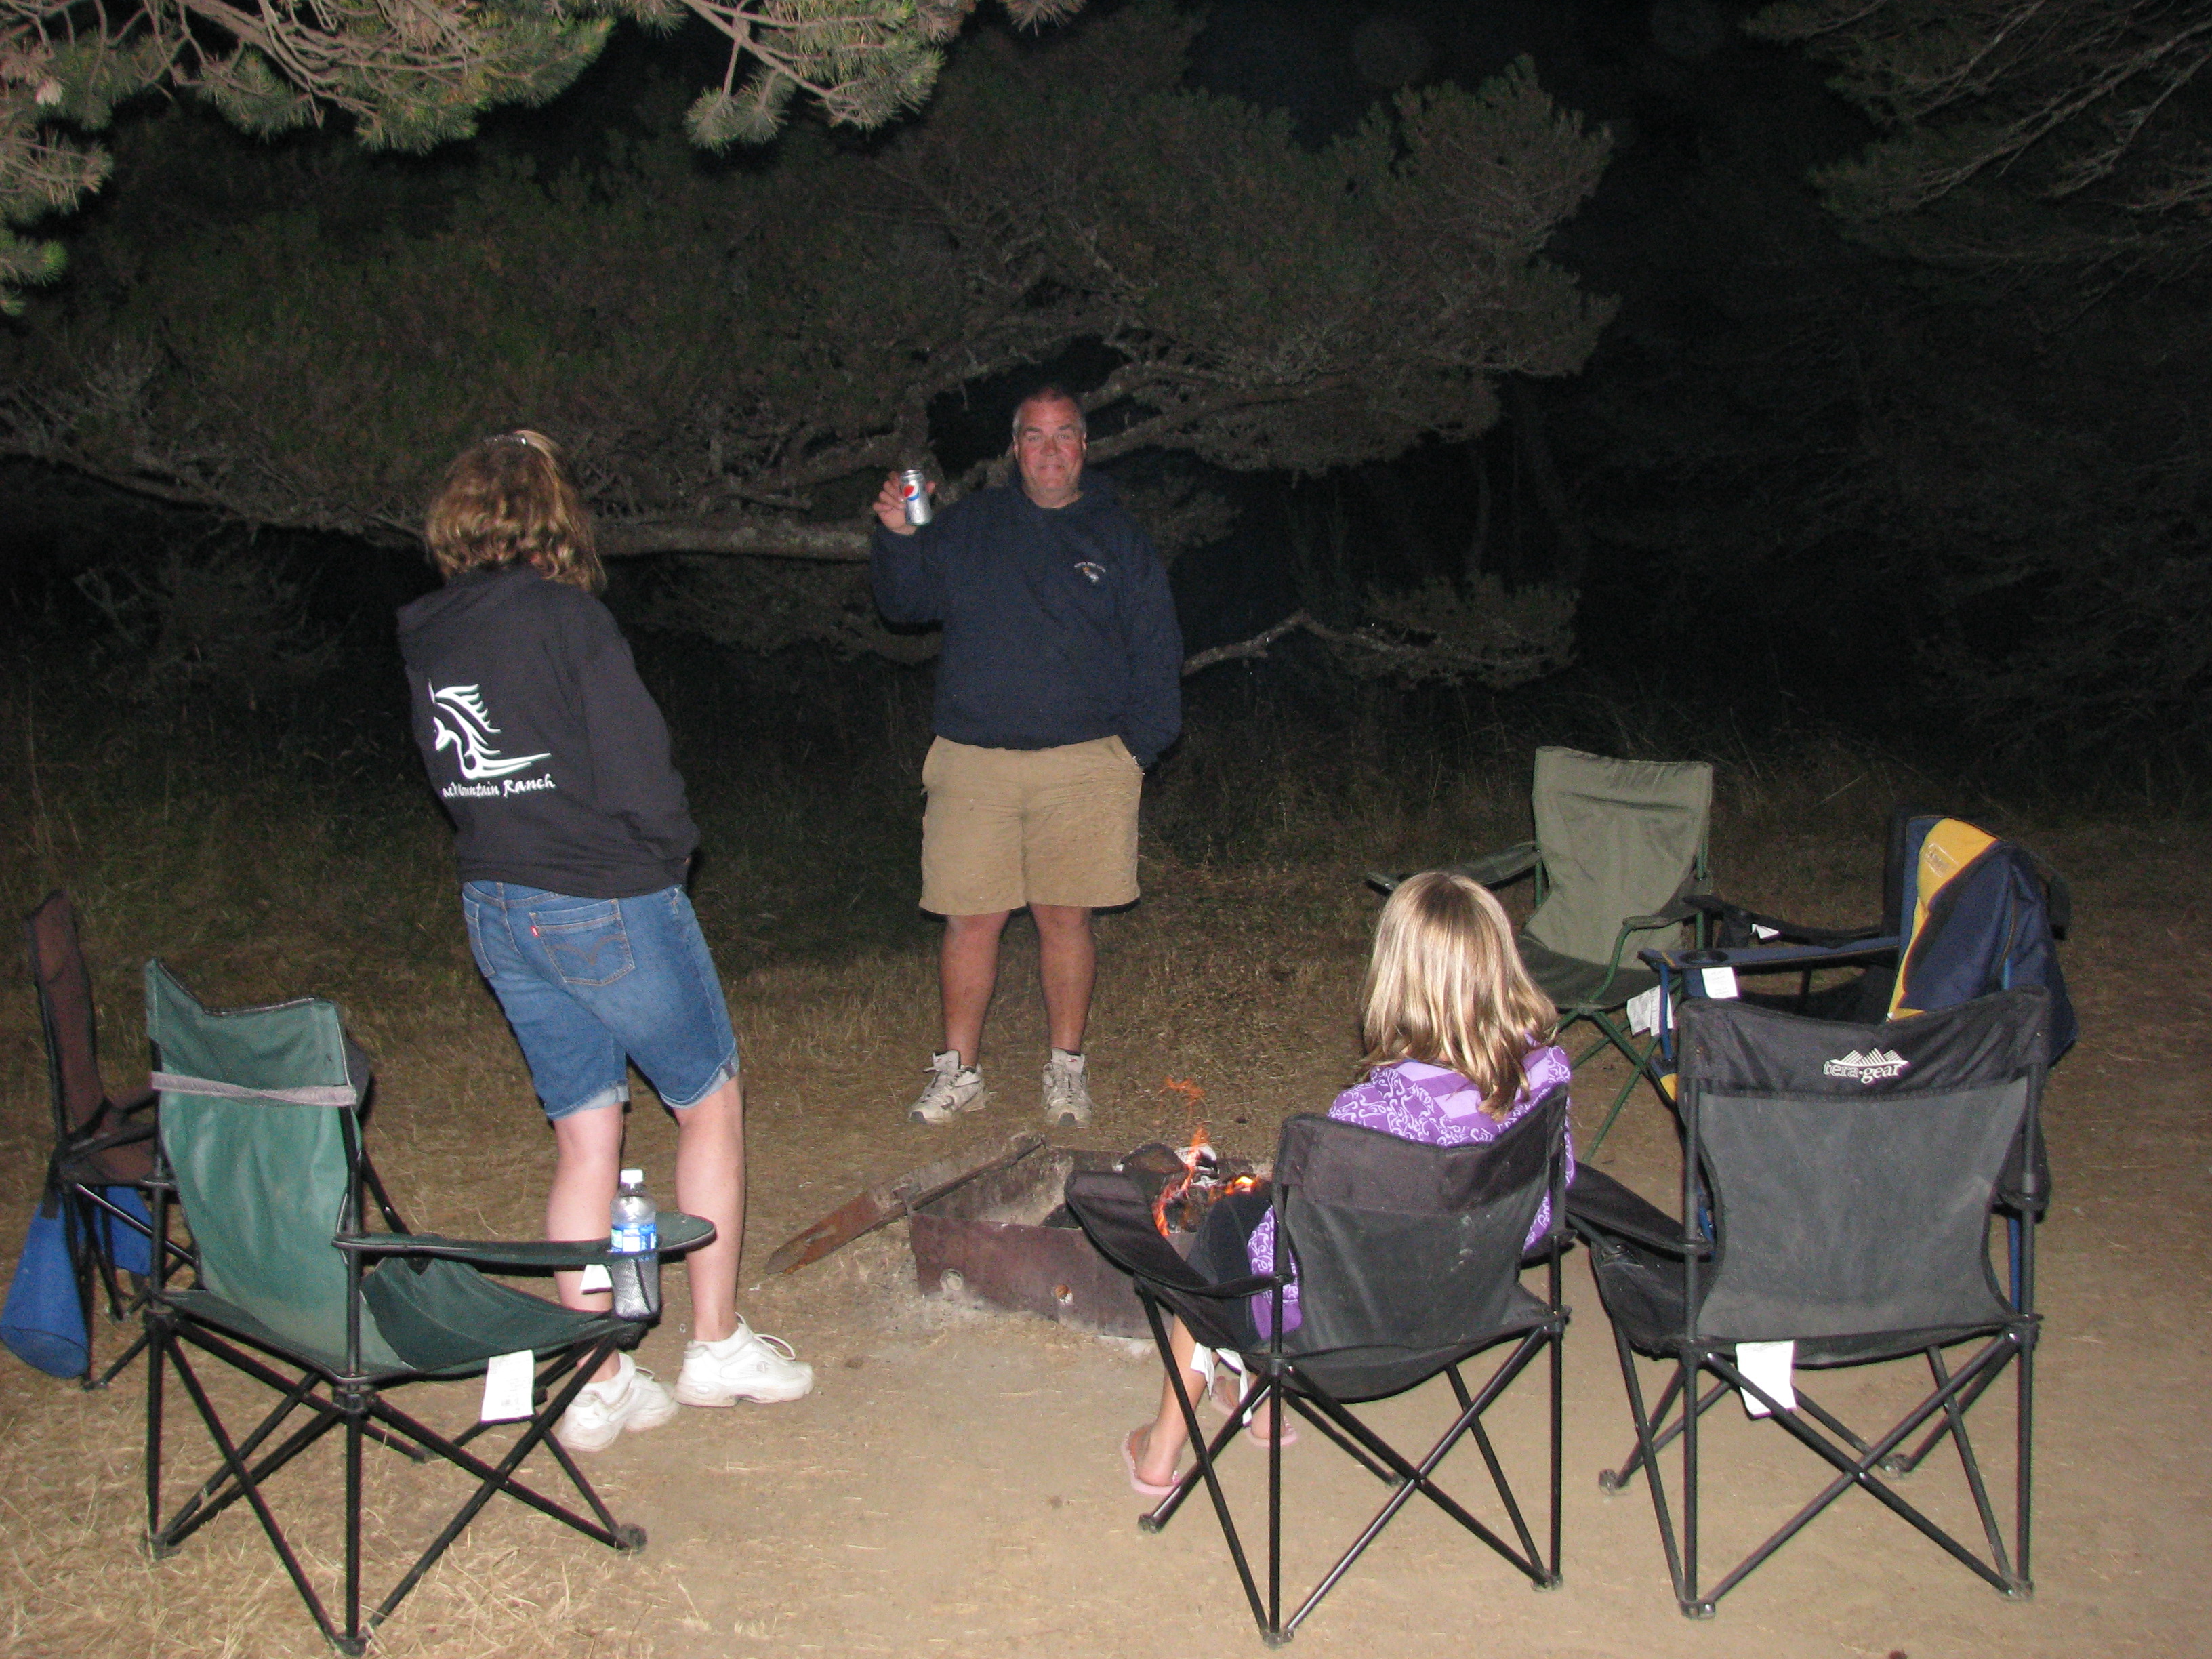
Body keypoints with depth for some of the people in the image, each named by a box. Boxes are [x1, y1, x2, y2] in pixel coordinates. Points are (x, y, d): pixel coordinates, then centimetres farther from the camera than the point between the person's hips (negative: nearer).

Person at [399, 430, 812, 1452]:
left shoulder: (425, 638, 5)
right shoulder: (566, 616, -15)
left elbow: (449, 778, 10)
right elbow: (637, 772, -17)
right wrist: (674, 847, 1)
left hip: (495, 909, 6)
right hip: (606, 904, -6)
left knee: (584, 1136, 14)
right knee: (711, 1100, 13)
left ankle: (595, 1384, 20)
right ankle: (716, 1344, 21)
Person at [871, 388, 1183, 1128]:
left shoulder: (1118, 539, 10)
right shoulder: (969, 527, 13)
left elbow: (1156, 651, 10)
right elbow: (906, 603, 13)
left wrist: (1138, 744, 0)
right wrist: (897, 538, -5)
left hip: (1083, 764, 0)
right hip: (973, 759, 1)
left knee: (1065, 918, 3)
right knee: (970, 920, 0)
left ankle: (1066, 1066, 19)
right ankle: (959, 1069, 14)